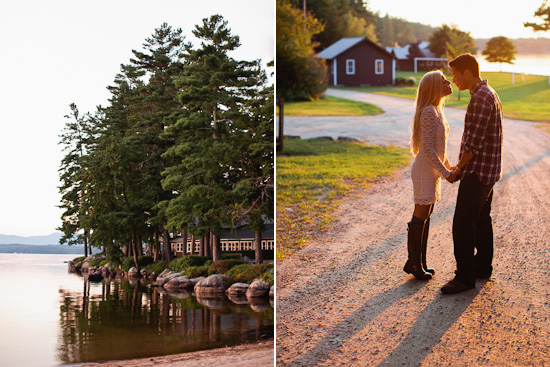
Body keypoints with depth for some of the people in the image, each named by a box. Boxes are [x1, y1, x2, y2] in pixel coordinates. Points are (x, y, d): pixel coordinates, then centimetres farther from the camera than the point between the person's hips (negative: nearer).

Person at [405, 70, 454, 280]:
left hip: (433, 170, 10)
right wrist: (444, 172, -20)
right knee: (419, 219, -1)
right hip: (424, 171, -10)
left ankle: (419, 263, 23)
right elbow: (427, 148, -22)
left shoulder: (437, 110, 11)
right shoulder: (428, 112, -19)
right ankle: (414, 264, 9)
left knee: (425, 218, 14)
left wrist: (448, 166, 20)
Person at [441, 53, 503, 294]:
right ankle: (483, 266, 28)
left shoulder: (481, 98, -20)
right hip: (488, 170, 11)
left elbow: (474, 141, -22)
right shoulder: (489, 94, 14)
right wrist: (463, 166, 18)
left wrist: (458, 169, -11)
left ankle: (465, 276, -3)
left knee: (463, 224, -7)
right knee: (481, 220, 18)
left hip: (477, 171, -11)